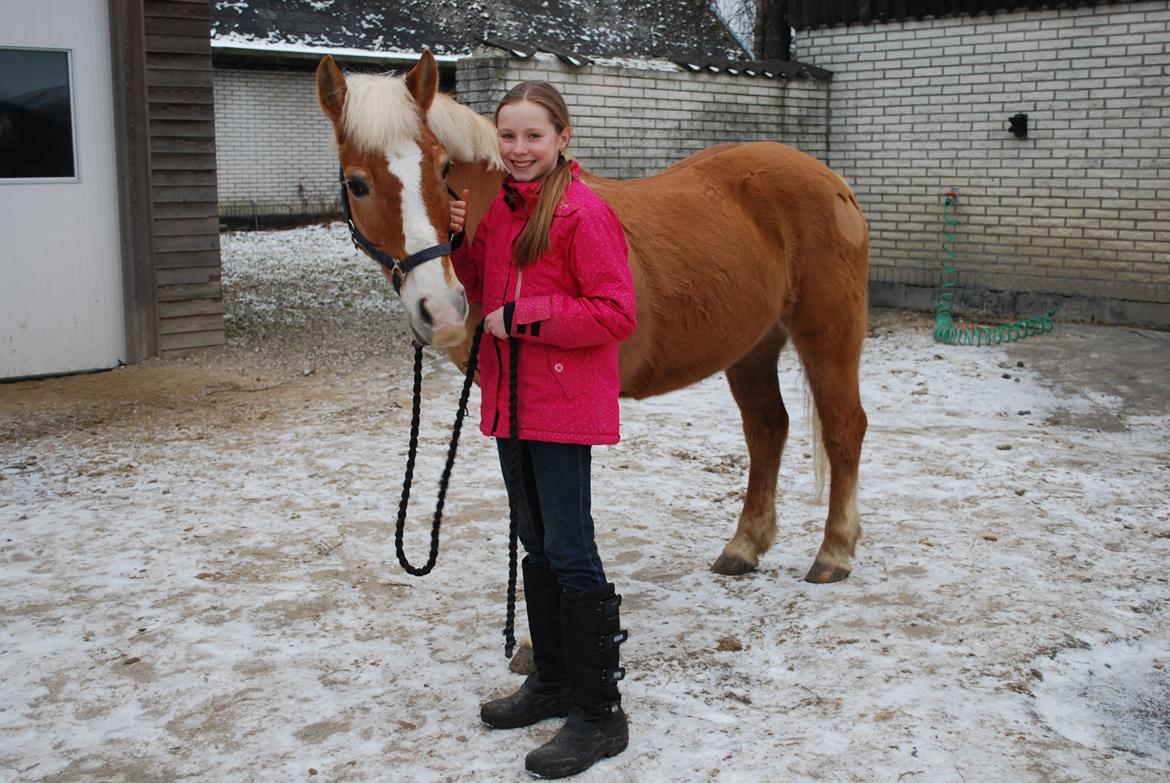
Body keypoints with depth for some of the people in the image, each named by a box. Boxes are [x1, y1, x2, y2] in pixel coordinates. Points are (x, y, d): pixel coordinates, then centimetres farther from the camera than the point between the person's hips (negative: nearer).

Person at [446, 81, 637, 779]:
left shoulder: (584, 212, -14)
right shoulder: (499, 208, 10)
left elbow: (616, 313, -20)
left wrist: (520, 317, -20)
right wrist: (462, 241, 1)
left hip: (565, 405, -8)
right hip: (511, 400, 8)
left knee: (569, 550, -5)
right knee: (536, 545, 17)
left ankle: (600, 713, 4)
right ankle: (553, 682, 31)